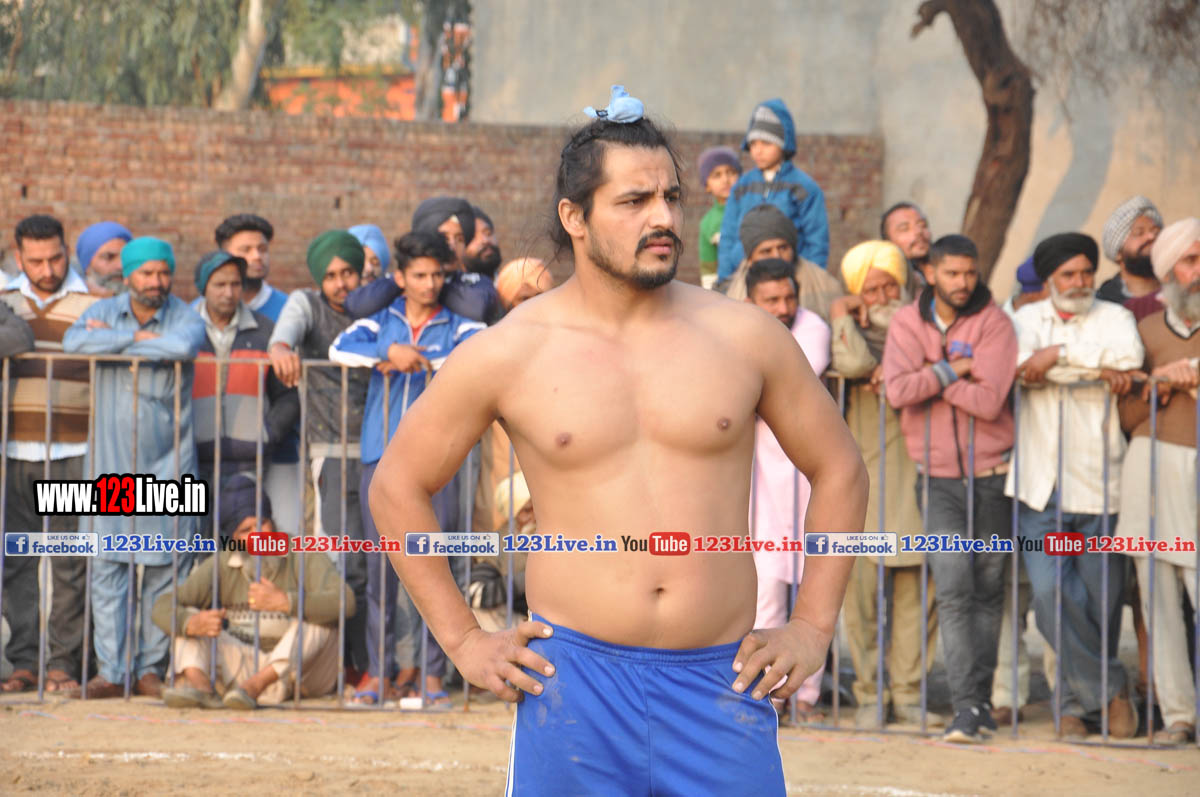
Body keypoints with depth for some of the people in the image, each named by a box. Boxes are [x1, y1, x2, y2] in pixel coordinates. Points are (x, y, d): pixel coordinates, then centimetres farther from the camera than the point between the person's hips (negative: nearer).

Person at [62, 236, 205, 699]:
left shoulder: (184, 318, 0)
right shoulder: (105, 312, 5)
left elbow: (183, 346, -25)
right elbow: (74, 342, -16)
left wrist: (113, 340, -14)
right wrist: (138, 338, -18)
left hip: (168, 464, -1)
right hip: (111, 461, 1)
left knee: (163, 568, 1)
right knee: (107, 566, -3)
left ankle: (150, 668, 10)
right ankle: (110, 671, 0)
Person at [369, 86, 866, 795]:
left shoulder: (744, 336, 4)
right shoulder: (510, 353, 0)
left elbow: (840, 470, 15)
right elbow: (398, 487, 9)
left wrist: (813, 628, 8)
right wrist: (462, 640, 5)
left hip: (723, 683, 1)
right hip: (575, 680, -1)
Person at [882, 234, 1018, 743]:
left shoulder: (994, 324, -4)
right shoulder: (906, 323, 3)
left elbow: (988, 400, -17)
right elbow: (897, 391, -13)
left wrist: (931, 376, -12)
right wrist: (954, 370, -13)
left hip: (991, 474, 0)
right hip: (938, 477, 0)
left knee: (988, 589, 7)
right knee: (953, 588, -11)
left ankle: (981, 699, 17)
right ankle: (966, 706, -13)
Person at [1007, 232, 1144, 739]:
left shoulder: (1112, 317, 9)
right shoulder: (1024, 319, 13)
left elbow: (1130, 354, -15)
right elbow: (1020, 364, -9)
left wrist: (1059, 354, -12)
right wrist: (1099, 370, -13)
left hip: (1097, 484, 0)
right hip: (1040, 485, 1)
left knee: (1101, 599, 2)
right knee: (1050, 592, -11)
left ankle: (1077, 699, 19)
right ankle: (1108, 687, 5)